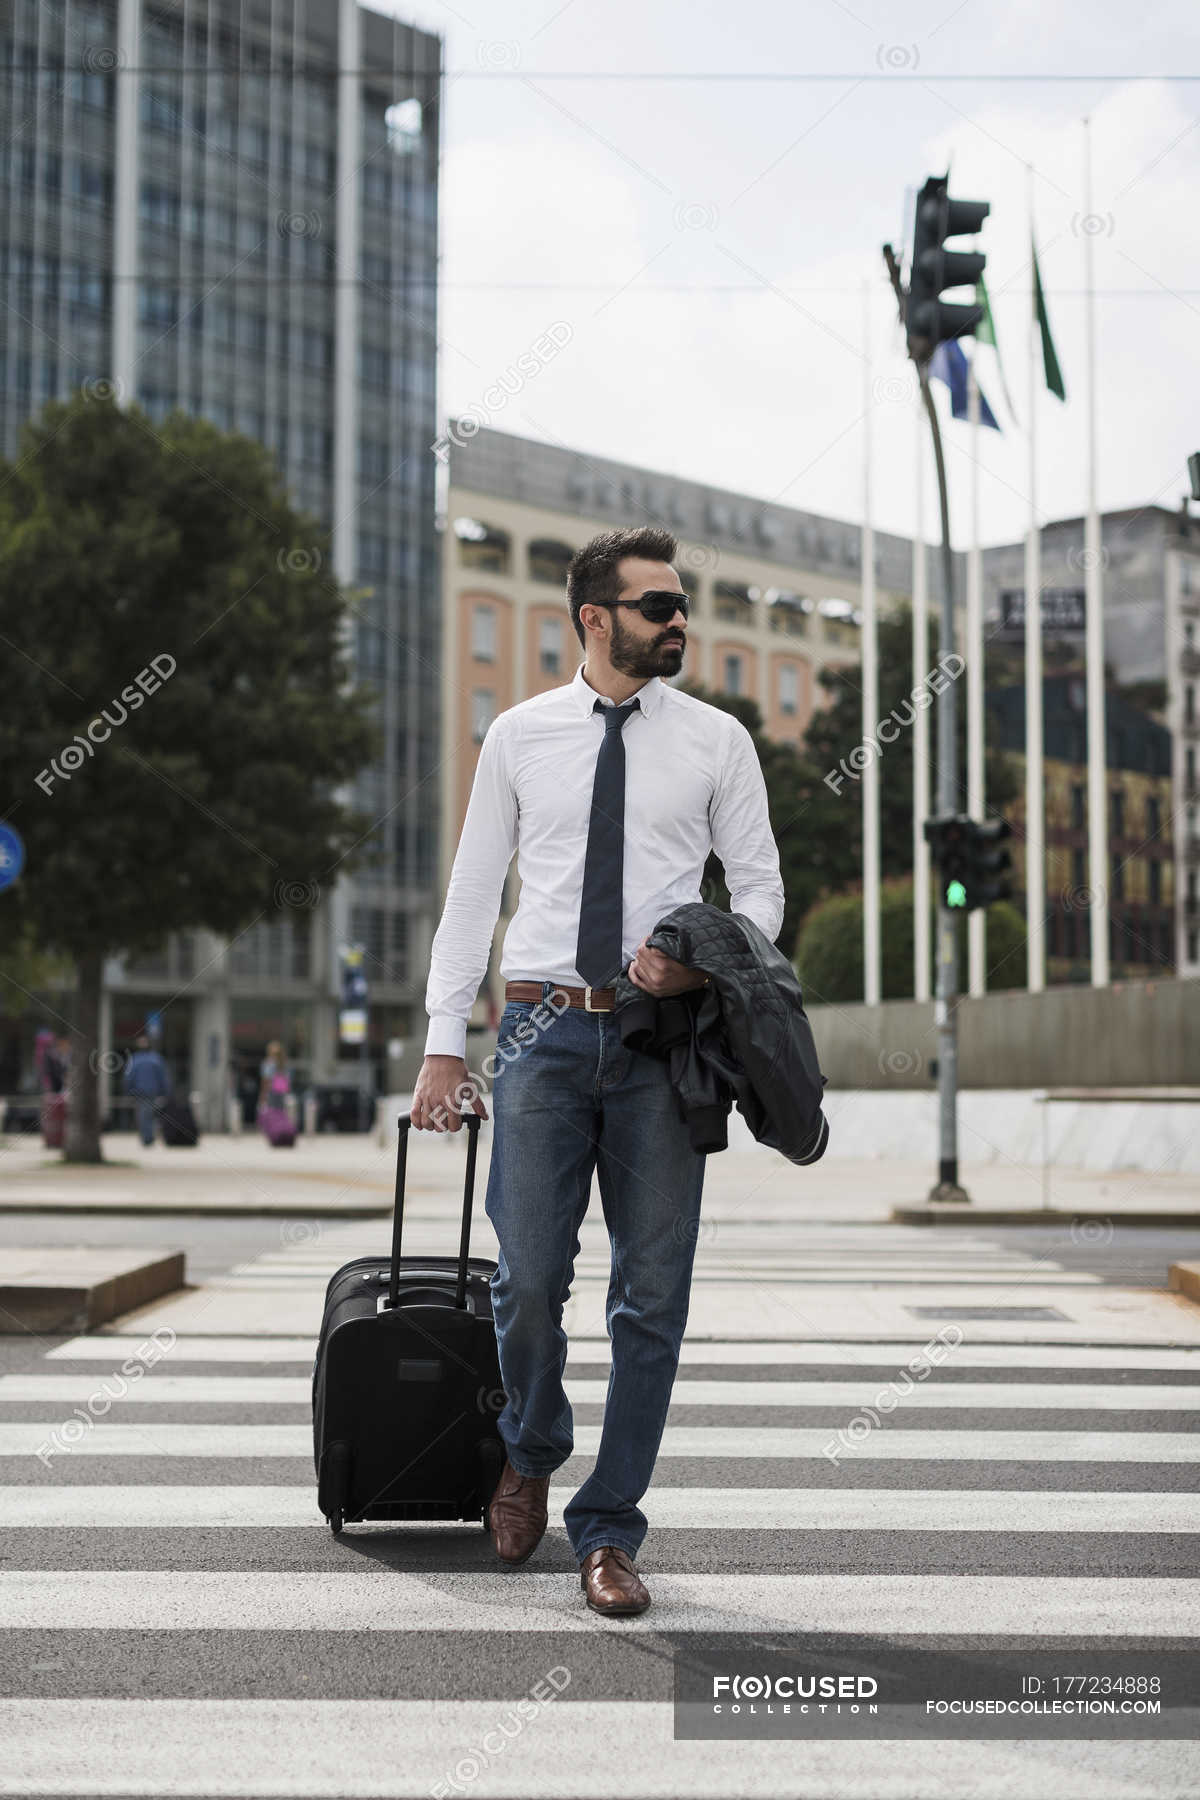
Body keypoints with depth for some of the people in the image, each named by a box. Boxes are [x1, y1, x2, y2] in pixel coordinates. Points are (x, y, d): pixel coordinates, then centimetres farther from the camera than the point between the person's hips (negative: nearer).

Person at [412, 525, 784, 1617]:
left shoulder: (717, 741, 7)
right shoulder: (518, 737, 8)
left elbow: (760, 885, 9)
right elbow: (472, 893, 8)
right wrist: (443, 1044, 2)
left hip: (661, 1037, 1)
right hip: (544, 1028, 0)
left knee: (653, 1297, 1)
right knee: (530, 1281, -5)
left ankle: (609, 1533, 14)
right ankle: (532, 1454, 26)